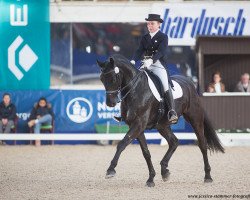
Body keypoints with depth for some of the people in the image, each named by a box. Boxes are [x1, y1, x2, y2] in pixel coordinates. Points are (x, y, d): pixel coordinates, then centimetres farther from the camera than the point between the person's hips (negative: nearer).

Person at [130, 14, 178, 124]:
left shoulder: (163, 37, 0)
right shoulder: (145, 38, 16)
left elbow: (161, 52, -15)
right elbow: (140, 51, 6)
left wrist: (151, 60, -32)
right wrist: (133, 61, -14)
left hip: (158, 65, -6)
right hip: (146, 65, 6)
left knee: (165, 85, -24)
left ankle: (172, 112, -29)